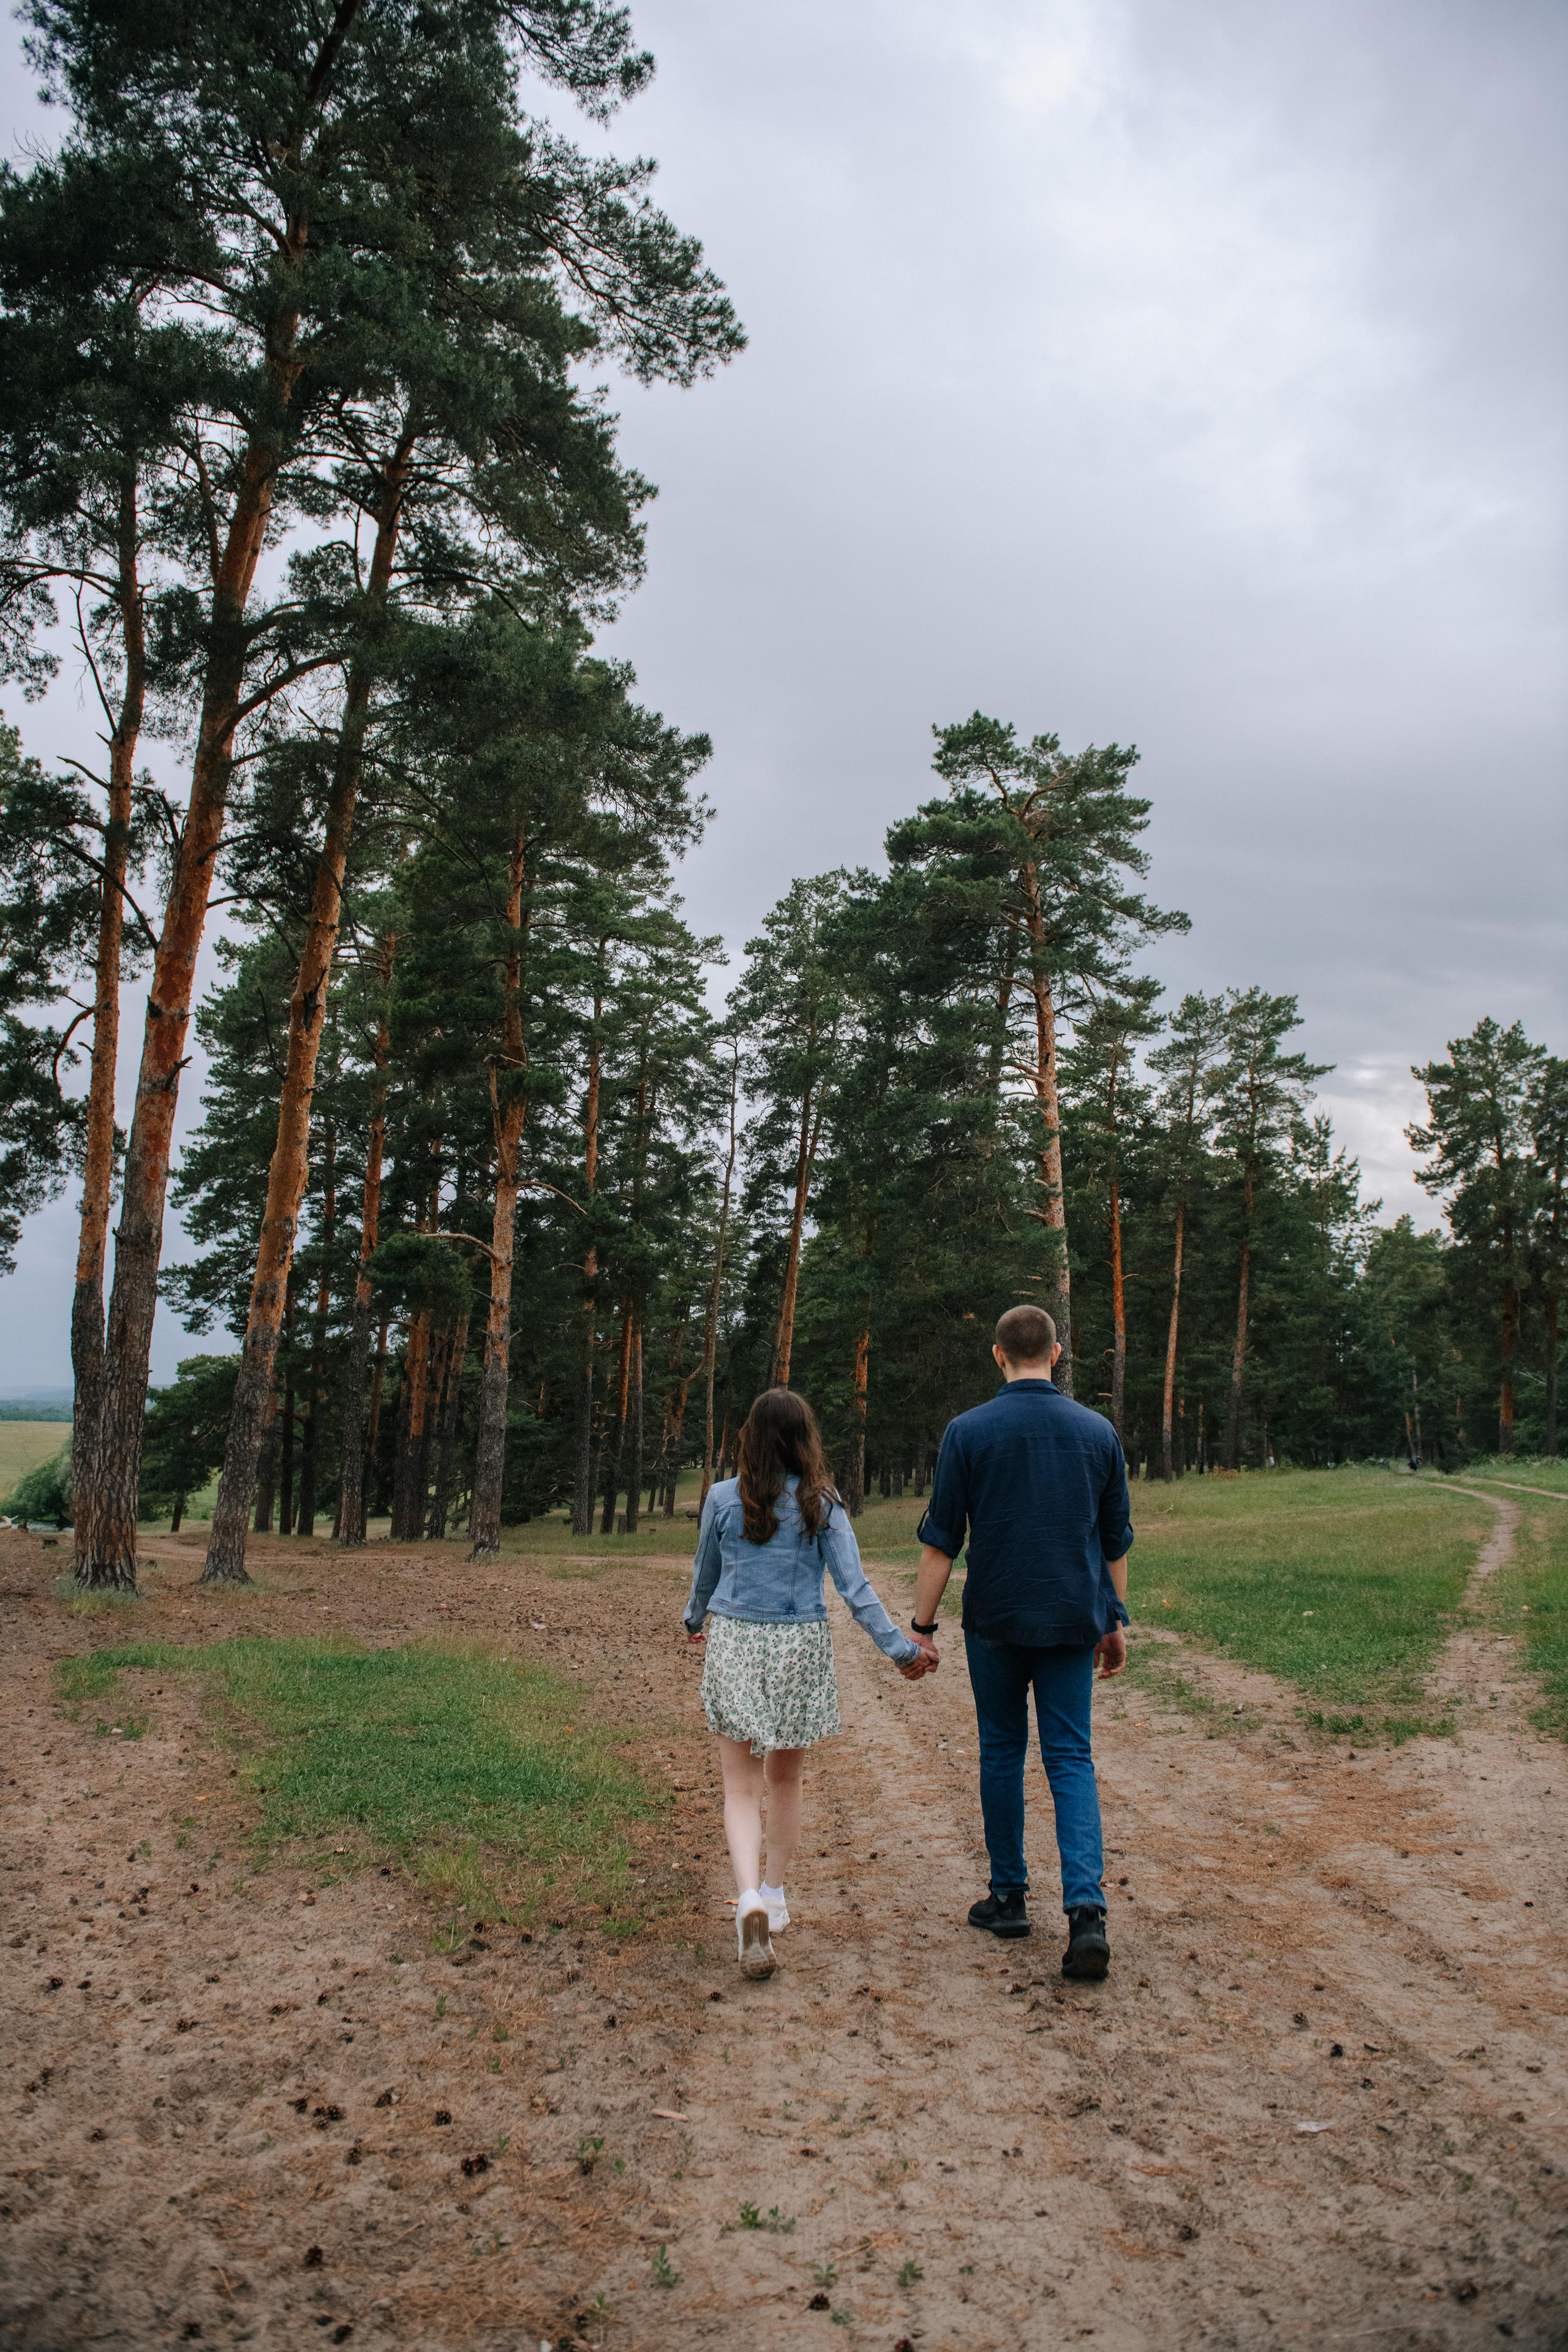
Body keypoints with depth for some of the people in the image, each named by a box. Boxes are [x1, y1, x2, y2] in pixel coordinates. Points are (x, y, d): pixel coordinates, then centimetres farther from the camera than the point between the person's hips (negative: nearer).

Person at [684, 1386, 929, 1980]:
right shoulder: (822, 1504, -5)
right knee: (784, 1780, 19)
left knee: (742, 1786, 3)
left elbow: (705, 1575, 12)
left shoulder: (723, 1497, -3)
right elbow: (854, 1588, -8)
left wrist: (696, 1621, 31)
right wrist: (900, 1648, -2)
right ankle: (774, 1896, 31)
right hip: (800, 1647, 1)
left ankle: (750, 1899, -18)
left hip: (733, 1643, 0)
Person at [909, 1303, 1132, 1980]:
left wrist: (921, 1627, -1)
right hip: (1073, 1622, 2)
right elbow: (1115, 1543, 9)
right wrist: (1114, 1622, 18)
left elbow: (941, 1540, -7)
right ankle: (1086, 1908, -10)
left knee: (1002, 1752, 14)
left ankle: (1009, 1897, 23)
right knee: (1071, 1759, 5)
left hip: (996, 1621, -2)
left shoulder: (968, 1431, -7)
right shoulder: (1098, 1432, 2)